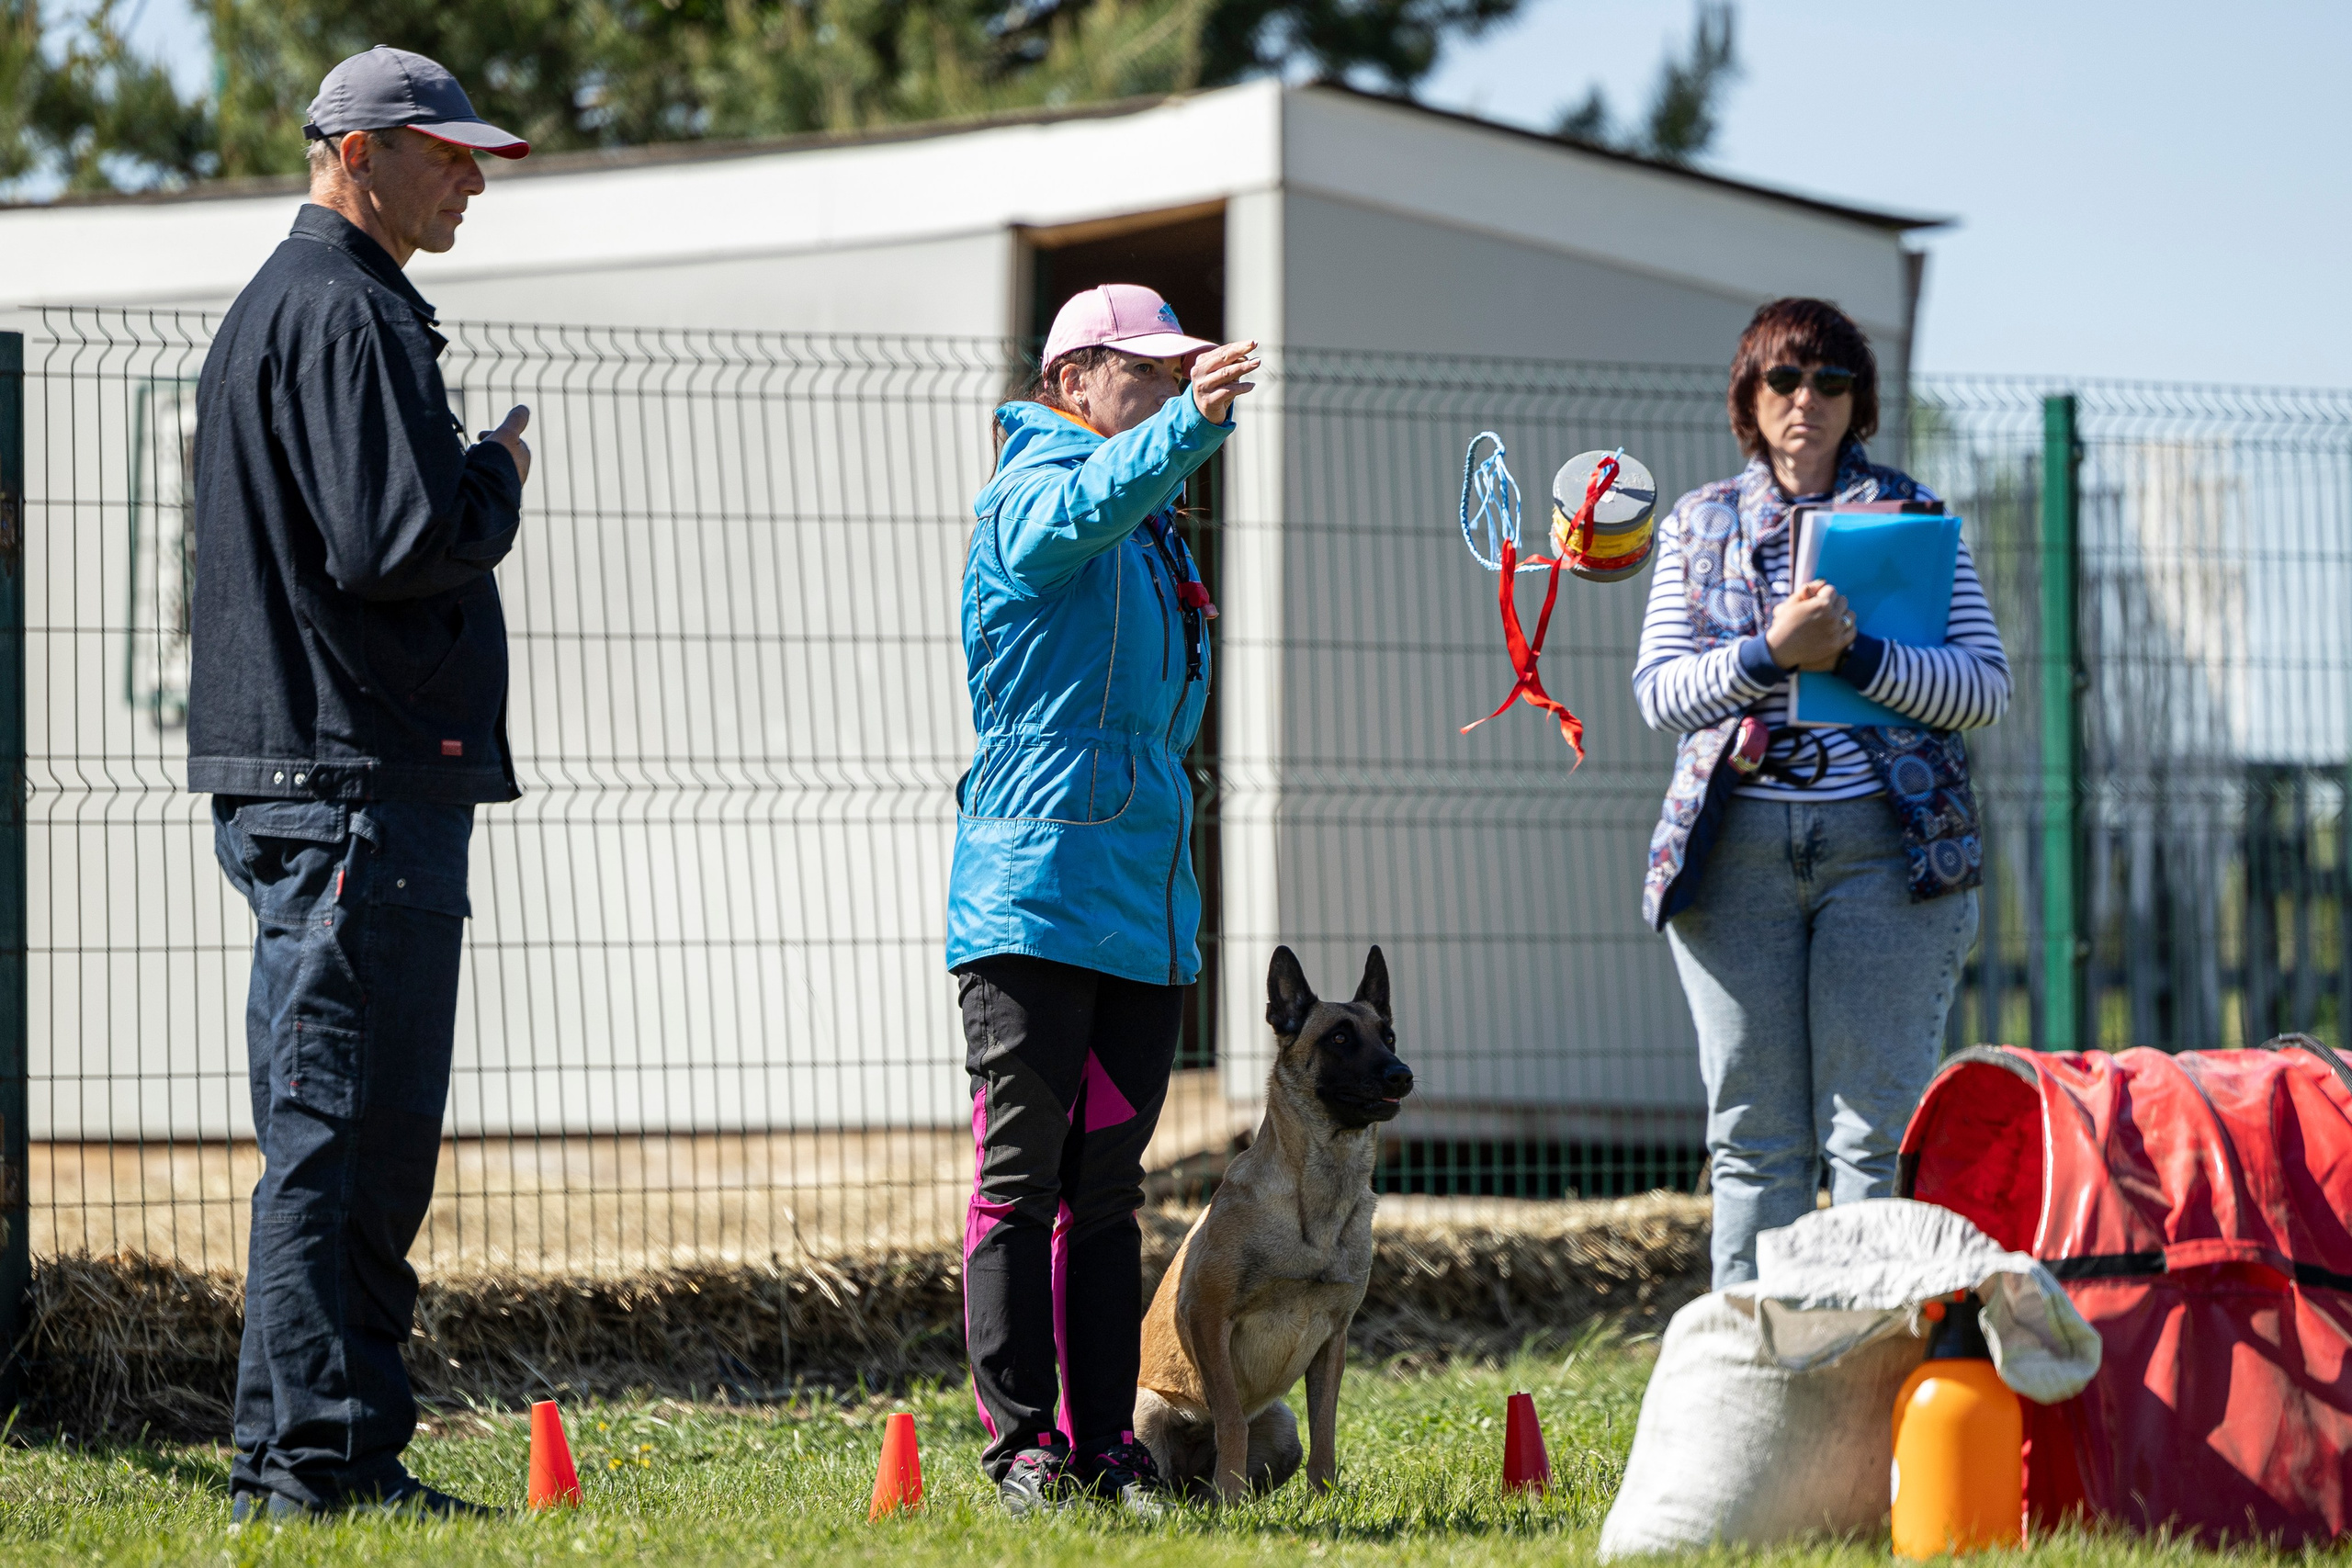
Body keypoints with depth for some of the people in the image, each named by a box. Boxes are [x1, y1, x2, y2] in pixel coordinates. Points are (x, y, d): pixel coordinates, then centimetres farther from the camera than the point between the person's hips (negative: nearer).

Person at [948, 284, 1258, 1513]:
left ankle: (1106, 1443, 10)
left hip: (1144, 901, 8)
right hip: (1034, 892, -8)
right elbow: (1085, 508, -31)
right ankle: (1022, 1443, -4)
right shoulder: (1032, 492, -4)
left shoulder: (1155, 531, 22)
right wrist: (1190, 424, -47)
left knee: (1107, 1186, 8)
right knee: (1023, 1176, -5)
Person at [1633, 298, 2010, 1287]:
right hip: (1736, 846, 1)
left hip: (1885, 842, -1)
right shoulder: (1701, 526, 14)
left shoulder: (1909, 514, 10)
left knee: (1879, 1131, -6)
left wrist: (1855, 655, -13)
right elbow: (1657, 688, 4)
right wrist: (1770, 653, -14)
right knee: (1754, 1136, 1)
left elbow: (1987, 685, 2)